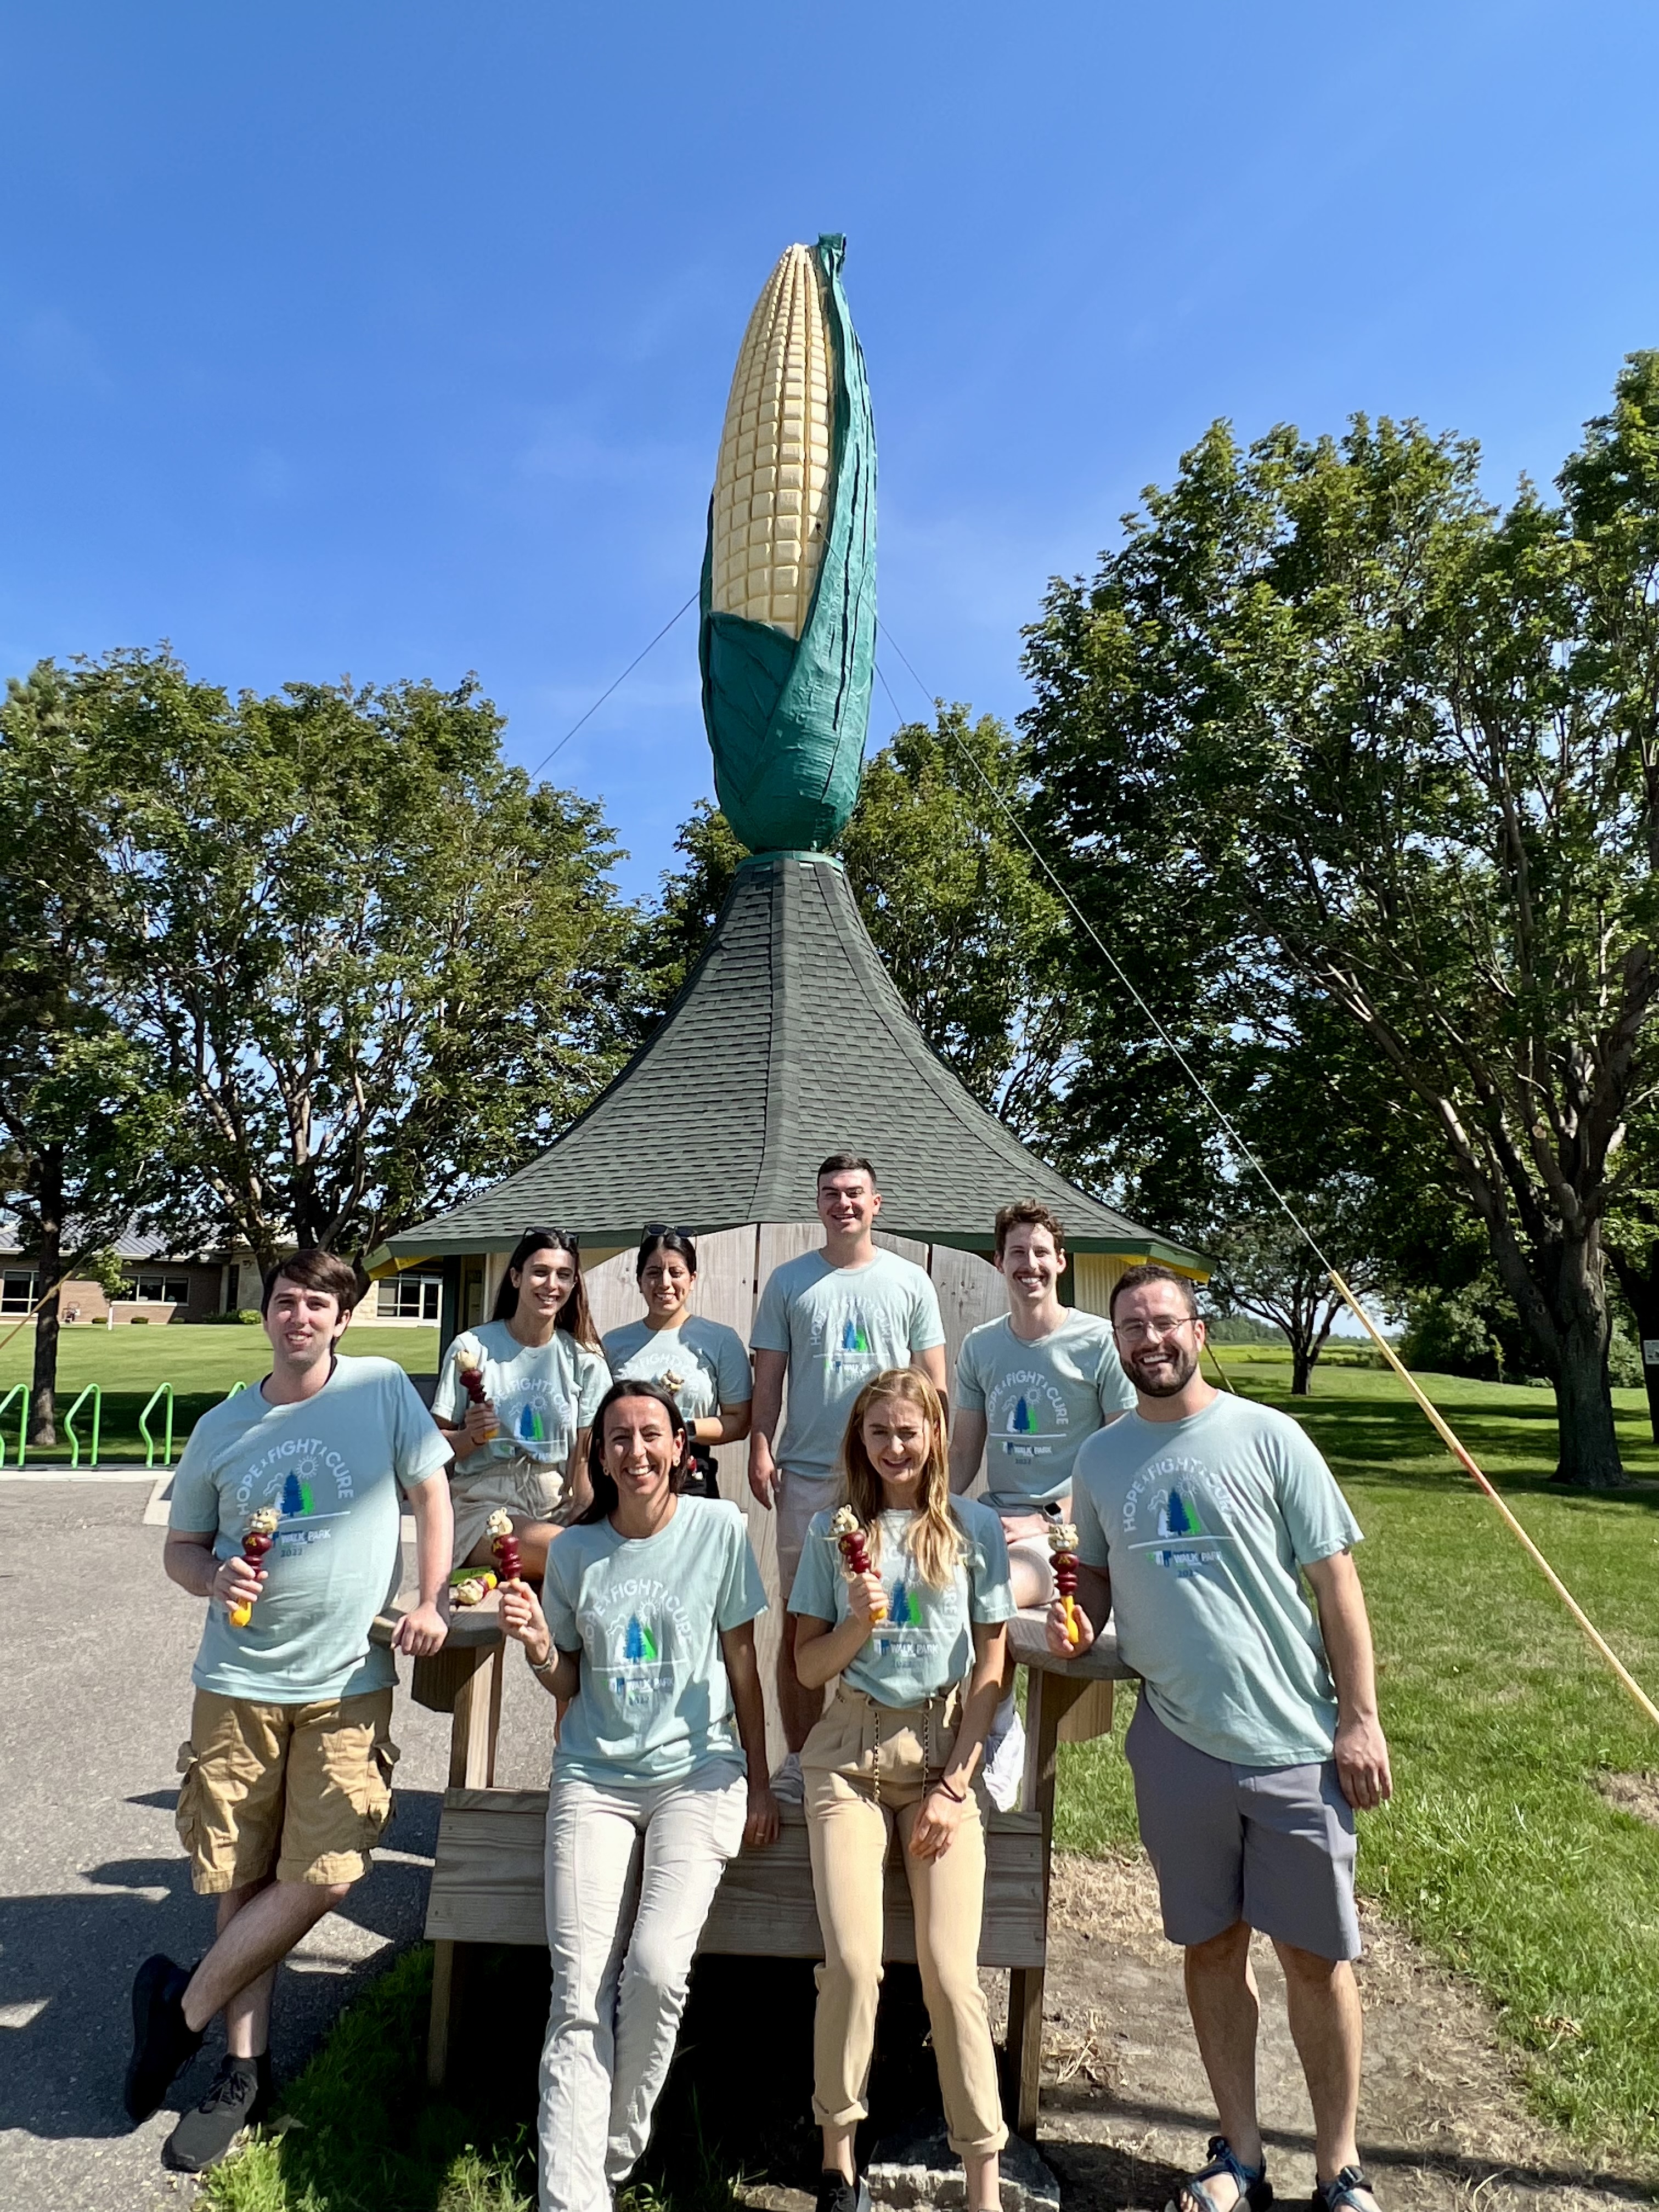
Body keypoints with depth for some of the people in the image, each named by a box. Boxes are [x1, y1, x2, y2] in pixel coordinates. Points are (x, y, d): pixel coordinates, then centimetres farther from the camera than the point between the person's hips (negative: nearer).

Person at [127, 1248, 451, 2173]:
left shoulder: (383, 1387, -6)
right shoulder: (222, 1430, 3)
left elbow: (431, 1491, 1)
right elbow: (181, 1546, 12)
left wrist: (432, 1602, -7)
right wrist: (214, 1578, -10)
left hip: (349, 1681, -2)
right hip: (240, 1680, 2)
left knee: (322, 1878, -5)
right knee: (244, 1880, 10)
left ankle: (185, 2005, 20)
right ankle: (246, 2071, 30)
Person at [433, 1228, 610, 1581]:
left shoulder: (584, 1359, 7)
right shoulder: (472, 1348, 1)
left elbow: (584, 1457, 5)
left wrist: (582, 1517, -11)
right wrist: (472, 1436, -15)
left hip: (556, 1504, 4)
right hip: (484, 1503, -3)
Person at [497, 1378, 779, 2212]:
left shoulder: (719, 1529, -5)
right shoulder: (574, 1550, 1)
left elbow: (742, 1662, 2)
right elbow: (568, 1684, 10)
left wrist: (759, 1786, 3)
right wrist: (538, 1646, -12)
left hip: (698, 1773, -2)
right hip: (595, 1778, 2)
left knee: (656, 1968, -17)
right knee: (578, 1994, -10)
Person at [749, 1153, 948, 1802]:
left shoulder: (910, 1282, 7)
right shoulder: (788, 1281, 7)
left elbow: (933, 1383, 8)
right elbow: (767, 1379, 7)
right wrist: (760, 1450, -4)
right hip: (806, 1476, 0)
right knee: (800, 1621, 6)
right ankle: (798, 1756, 20)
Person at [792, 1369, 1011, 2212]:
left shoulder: (973, 1526, 0)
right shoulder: (833, 1530, 3)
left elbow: (990, 1667, 1)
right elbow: (808, 1666, 5)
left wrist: (953, 1784, -4)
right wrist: (859, 1621, -15)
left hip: (943, 1753, 0)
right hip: (850, 1753, 1)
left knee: (950, 1971, -5)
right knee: (851, 1964, -7)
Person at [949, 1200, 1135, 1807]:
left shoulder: (1101, 1341, -4)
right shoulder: (979, 1346, 11)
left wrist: (1048, 1519, -13)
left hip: (1070, 1528, -5)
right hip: (996, 1518, 5)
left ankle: (1000, 1738, -3)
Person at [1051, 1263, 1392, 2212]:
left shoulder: (1267, 1437, -9)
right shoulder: (1101, 1458, 1)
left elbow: (1335, 1580, -6)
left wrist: (1360, 1717, -8)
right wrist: (1078, 1619, -7)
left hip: (1294, 1742, -2)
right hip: (1179, 1741, 3)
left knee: (1317, 1954, 9)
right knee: (1212, 1946, 16)